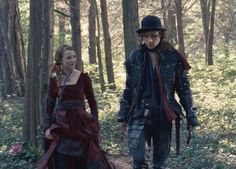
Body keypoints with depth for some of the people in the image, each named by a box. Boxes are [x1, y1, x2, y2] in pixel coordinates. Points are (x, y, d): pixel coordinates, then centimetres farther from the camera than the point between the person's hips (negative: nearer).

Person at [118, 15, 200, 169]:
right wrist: (123, 116, 10)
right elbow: (129, 89, 9)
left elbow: (183, 88, 1)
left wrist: (191, 116, -2)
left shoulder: (173, 57, -3)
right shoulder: (135, 57, 1)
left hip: (164, 115, 0)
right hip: (140, 114, 0)